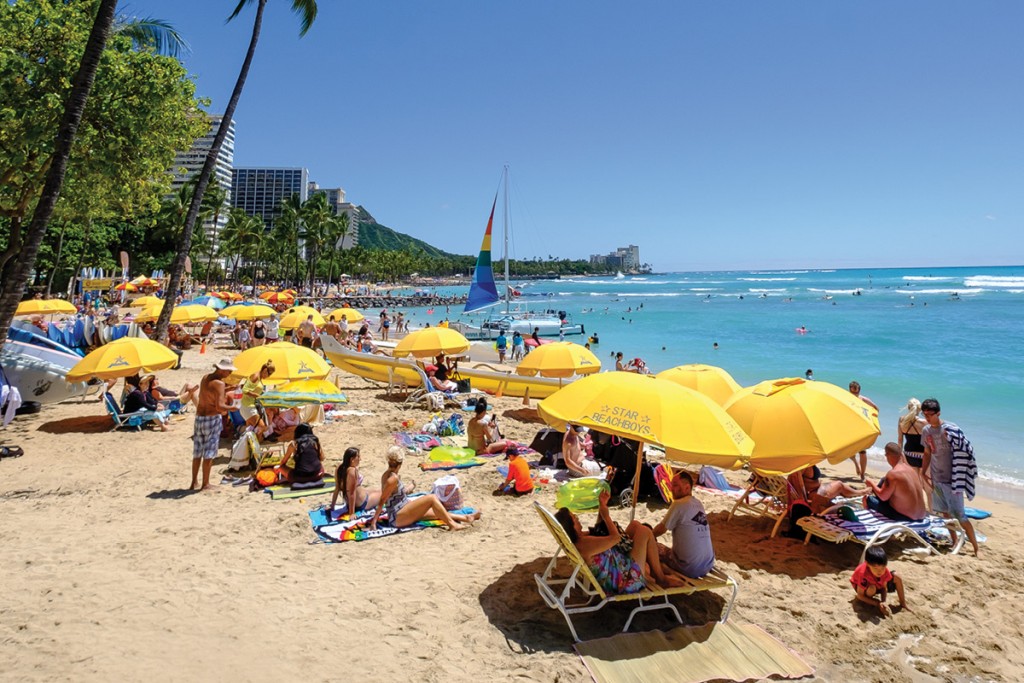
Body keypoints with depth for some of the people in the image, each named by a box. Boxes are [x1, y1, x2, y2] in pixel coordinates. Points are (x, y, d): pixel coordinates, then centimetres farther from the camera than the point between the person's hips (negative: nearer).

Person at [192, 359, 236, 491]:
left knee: (197, 452, 14)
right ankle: (206, 484, 6)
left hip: (199, 416, 7)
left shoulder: (205, 378, 8)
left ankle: (194, 482, 22)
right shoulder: (219, 383, -16)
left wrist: (228, 389, 20)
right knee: (209, 453, 1)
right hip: (212, 418, -7)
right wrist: (232, 408, -7)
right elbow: (219, 406, -24)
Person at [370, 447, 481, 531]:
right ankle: (452, 525, -16)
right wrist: (374, 521, -17)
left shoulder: (386, 475, 7)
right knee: (432, 498, -18)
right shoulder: (393, 479, -19)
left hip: (401, 513, 10)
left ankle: (465, 518, 16)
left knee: (437, 512, 12)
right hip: (398, 517, -10)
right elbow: (382, 501, -19)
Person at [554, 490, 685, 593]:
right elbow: (616, 537, -24)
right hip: (627, 576, -10)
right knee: (644, 532, -11)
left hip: (619, 563, 10)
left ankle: (658, 566, 24)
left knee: (635, 525, 14)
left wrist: (601, 506, 4)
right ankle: (661, 579, 6)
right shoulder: (584, 544, -34)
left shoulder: (576, 539, -2)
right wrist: (606, 515, -9)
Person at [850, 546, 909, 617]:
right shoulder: (863, 574, -42)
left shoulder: (884, 571, -29)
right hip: (861, 586, -5)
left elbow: (884, 588, -13)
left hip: (878, 584, 5)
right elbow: (860, 596, -30)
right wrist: (878, 604, -34)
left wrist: (883, 602, -31)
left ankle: (903, 604, 9)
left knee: (897, 579, -11)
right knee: (872, 588, -39)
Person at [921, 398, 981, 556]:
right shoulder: (926, 430, 4)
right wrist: (923, 472, 12)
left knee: (959, 515, -4)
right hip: (936, 478, 6)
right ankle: (955, 541, 27)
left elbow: (963, 451, -16)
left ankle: (976, 548, 8)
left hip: (951, 479, -6)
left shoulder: (950, 429, -14)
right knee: (945, 512, 13)